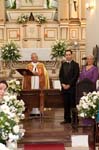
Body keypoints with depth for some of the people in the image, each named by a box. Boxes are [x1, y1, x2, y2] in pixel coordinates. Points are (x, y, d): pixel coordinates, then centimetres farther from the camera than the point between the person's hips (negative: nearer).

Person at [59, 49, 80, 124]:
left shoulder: (75, 64, -1)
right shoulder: (63, 64, 14)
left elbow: (76, 76, -8)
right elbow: (60, 75, 12)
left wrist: (69, 84, -12)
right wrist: (63, 84, -3)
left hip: (72, 87, -5)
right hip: (64, 87, 5)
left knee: (73, 103, -3)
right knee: (66, 104, 7)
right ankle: (67, 118, 13)